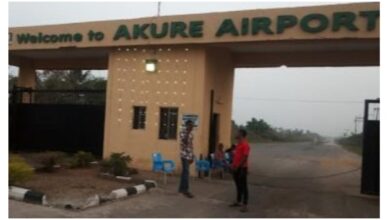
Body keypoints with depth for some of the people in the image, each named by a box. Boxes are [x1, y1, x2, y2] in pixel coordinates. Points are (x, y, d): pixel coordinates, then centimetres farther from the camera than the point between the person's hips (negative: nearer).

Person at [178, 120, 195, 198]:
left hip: (189, 155, 8)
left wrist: (192, 157, 18)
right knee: (186, 172, -11)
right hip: (184, 155, -8)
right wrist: (188, 133, -21)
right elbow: (185, 142, -24)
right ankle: (185, 190, -9)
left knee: (184, 172, 12)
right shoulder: (182, 132, -8)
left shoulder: (191, 134, 16)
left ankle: (181, 188, 18)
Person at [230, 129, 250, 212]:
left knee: (243, 186, -4)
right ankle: (238, 201, 28)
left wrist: (238, 166, -22)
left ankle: (245, 205, 0)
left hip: (242, 168, -9)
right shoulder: (238, 144, 14)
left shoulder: (245, 144, -16)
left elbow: (245, 157, -21)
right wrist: (233, 164, 12)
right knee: (238, 185, 17)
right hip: (236, 168, 9)